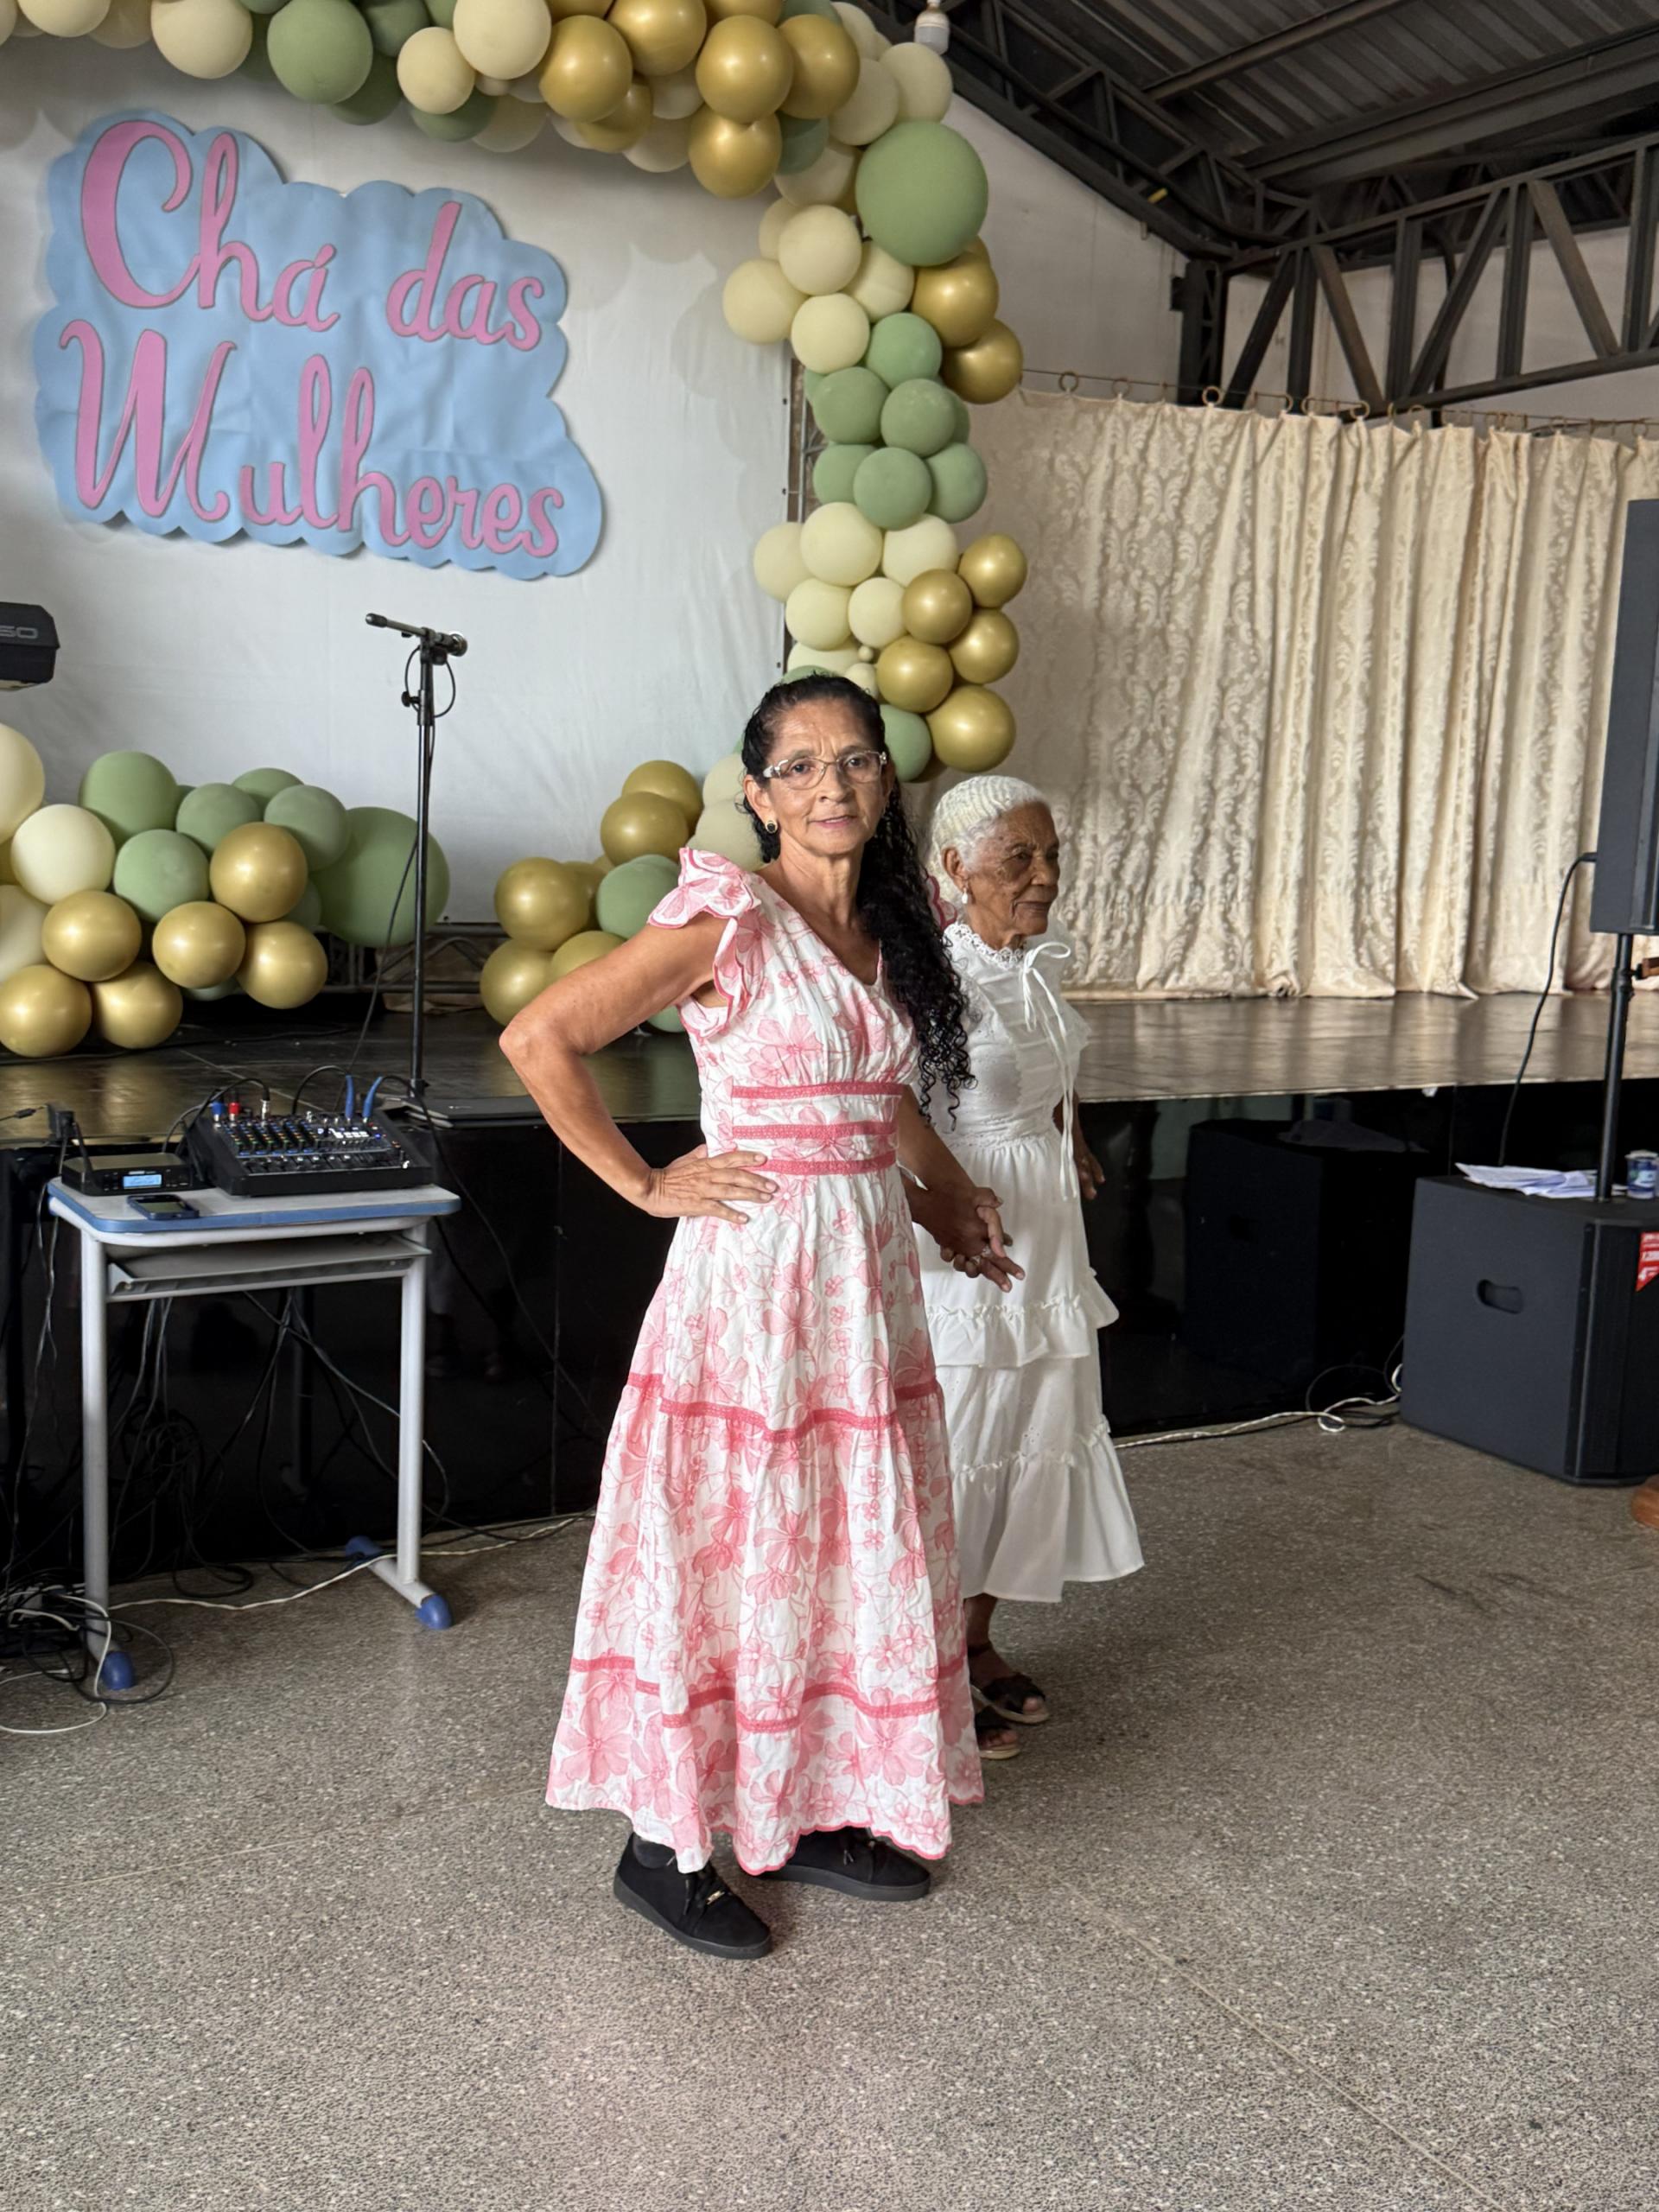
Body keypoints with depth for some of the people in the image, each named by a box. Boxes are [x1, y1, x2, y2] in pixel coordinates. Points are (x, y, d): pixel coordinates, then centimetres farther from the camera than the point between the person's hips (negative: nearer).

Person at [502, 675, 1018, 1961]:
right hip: (753, 1270, -7)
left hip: (866, 1271, 7)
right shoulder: (728, 925, -14)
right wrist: (646, 1186, -13)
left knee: (852, 1548, 15)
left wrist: (942, 1189, 18)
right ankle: (667, 1844, 20)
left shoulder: (888, 928, 8)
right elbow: (539, 1039, -17)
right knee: (724, 1553, 2)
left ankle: (812, 1809, 33)